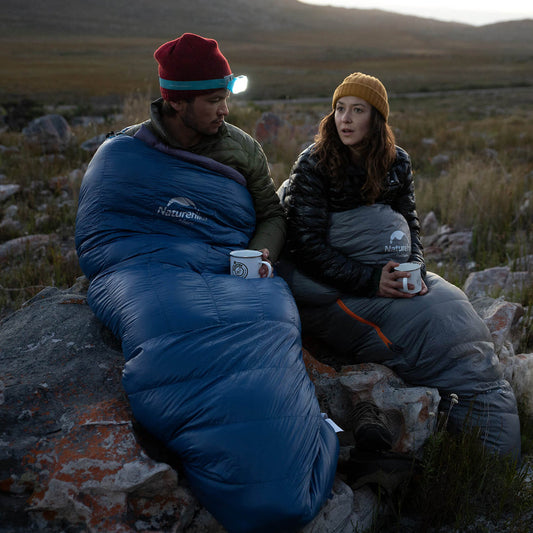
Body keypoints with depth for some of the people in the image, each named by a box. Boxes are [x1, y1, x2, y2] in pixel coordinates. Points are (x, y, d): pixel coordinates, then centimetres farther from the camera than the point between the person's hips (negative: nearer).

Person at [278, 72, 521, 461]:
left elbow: (411, 225, 12)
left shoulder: (397, 162, 8)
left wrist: (414, 269, -10)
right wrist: (369, 280, -20)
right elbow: (308, 244, -13)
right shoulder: (313, 164, -6)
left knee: (454, 311, -15)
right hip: (332, 286, -6)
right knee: (432, 327, -22)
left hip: (391, 275, 6)